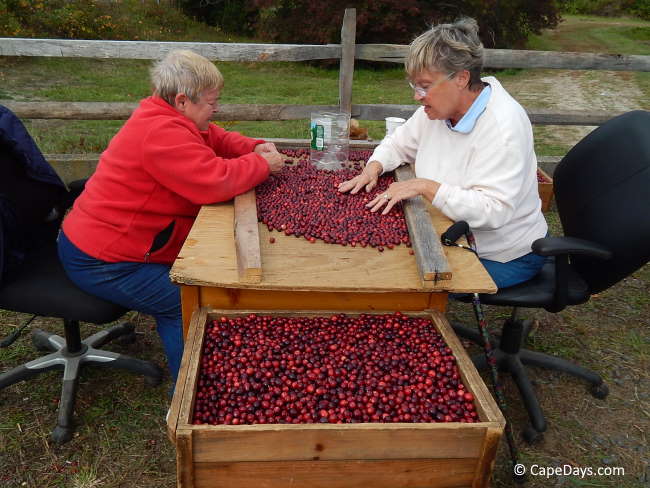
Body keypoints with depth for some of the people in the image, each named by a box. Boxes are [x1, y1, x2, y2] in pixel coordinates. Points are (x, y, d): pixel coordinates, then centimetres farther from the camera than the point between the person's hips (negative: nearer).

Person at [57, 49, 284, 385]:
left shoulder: (164, 117, 7)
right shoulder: (161, 132, -27)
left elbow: (216, 139, 17)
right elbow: (217, 182, -35)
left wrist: (255, 148, -1)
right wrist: (262, 164, -18)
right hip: (100, 262, -11)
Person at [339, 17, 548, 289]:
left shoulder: (503, 126, -26)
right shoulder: (438, 107, 0)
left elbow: (492, 211, -32)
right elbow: (399, 143, 15)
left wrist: (425, 186, -33)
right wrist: (374, 167, -6)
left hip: (502, 257, -7)